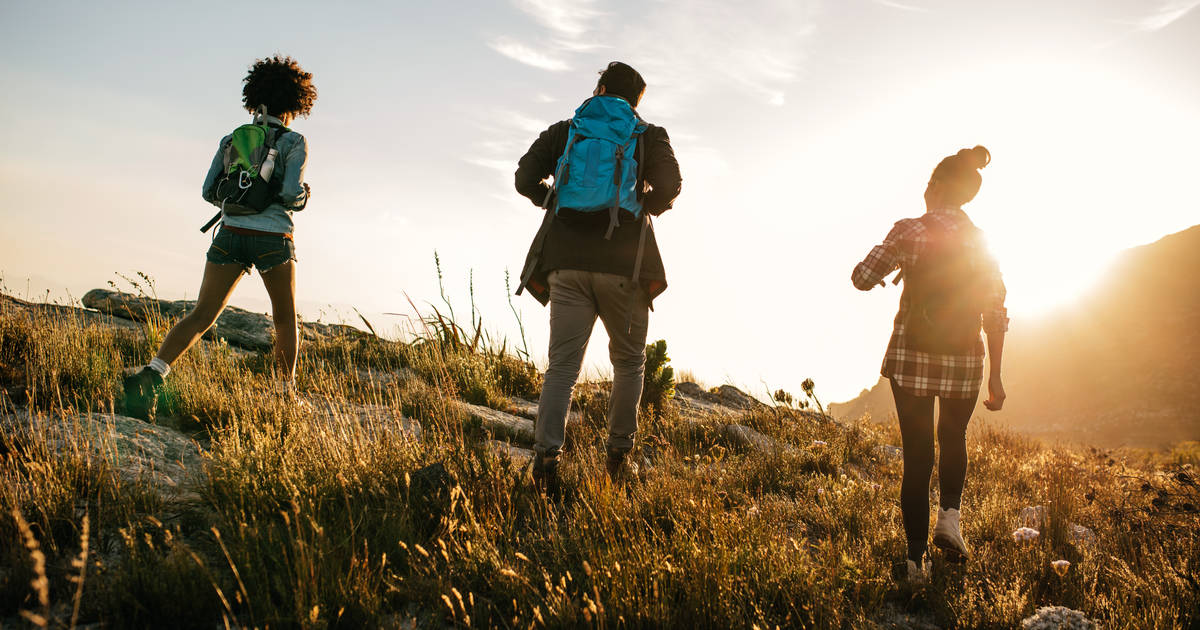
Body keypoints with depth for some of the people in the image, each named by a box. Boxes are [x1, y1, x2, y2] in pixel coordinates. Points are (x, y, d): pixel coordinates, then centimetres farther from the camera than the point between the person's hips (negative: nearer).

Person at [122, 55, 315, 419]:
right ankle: (285, 396, 18)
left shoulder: (231, 139, 12)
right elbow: (291, 193, -14)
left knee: (201, 316, 2)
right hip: (272, 240, -3)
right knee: (285, 319, 17)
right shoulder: (294, 142, -2)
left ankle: (150, 376, -17)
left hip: (230, 235, 3)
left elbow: (209, 191, 7)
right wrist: (301, 199, 9)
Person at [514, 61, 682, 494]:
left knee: (562, 366, -1)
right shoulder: (648, 136, 11)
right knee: (629, 362, 15)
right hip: (622, 265, -1)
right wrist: (645, 207, 16)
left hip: (567, 263, 1)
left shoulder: (563, 132, 15)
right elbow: (669, 186, -4)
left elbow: (525, 180, 7)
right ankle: (619, 451, 12)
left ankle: (547, 452, -17)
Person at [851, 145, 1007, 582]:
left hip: (911, 357, -2)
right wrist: (995, 376, 6)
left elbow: (863, 279, -6)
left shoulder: (909, 231, -10)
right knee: (953, 439, 27)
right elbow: (996, 315, 0)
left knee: (916, 455, 8)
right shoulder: (981, 242, 1)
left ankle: (917, 559, 10)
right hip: (964, 360, 2)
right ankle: (950, 516, 5)